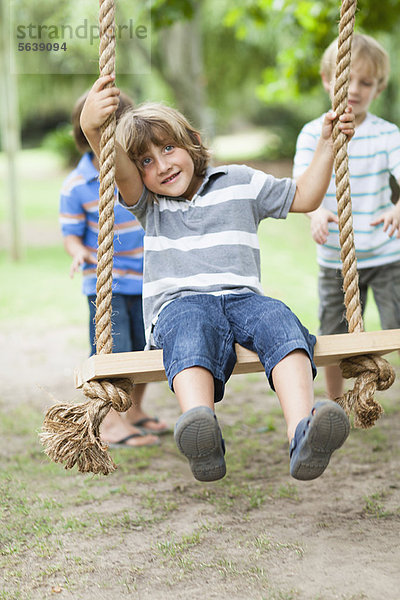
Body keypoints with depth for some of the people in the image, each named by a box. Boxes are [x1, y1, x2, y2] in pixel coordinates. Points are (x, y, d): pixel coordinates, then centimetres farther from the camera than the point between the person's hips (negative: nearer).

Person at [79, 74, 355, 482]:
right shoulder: (148, 204, 19)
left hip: (243, 296, 2)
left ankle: (302, 435, -55)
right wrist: (93, 128, -25)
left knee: (281, 322, -34)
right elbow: (120, 172, -4)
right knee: (193, 327, -39)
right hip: (179, 303, -1)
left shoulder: (240, 182, 23)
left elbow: (304, 198, 30)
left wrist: (327, 143, 20)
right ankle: (200, 430, -67)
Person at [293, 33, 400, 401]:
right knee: (334, 339, 12)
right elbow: (302, 182, -16)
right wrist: (317, 212, -40)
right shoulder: (313, 134, -3)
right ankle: (334, 406, 35)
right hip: (335, 258, 2)